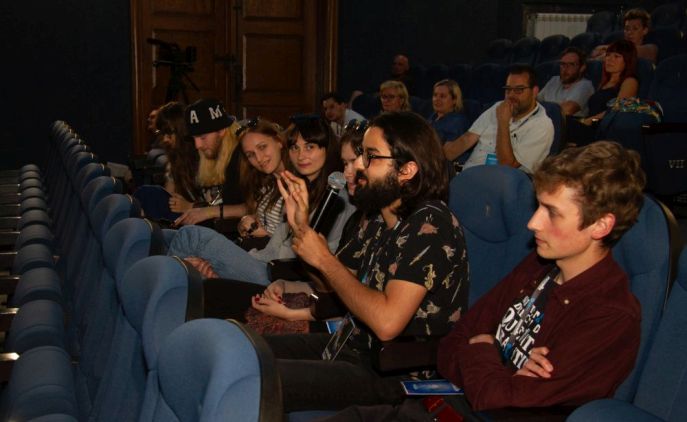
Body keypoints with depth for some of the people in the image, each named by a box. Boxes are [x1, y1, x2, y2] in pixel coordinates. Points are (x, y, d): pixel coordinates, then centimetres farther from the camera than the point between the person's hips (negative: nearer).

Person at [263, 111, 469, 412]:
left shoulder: (430, 223, -20)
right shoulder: (381, 223, 8)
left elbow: (387, 322, -29)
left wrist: (324, 259, -17)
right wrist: (300, 226, 1)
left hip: (395, 376, -9)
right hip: (355, 346, 9)